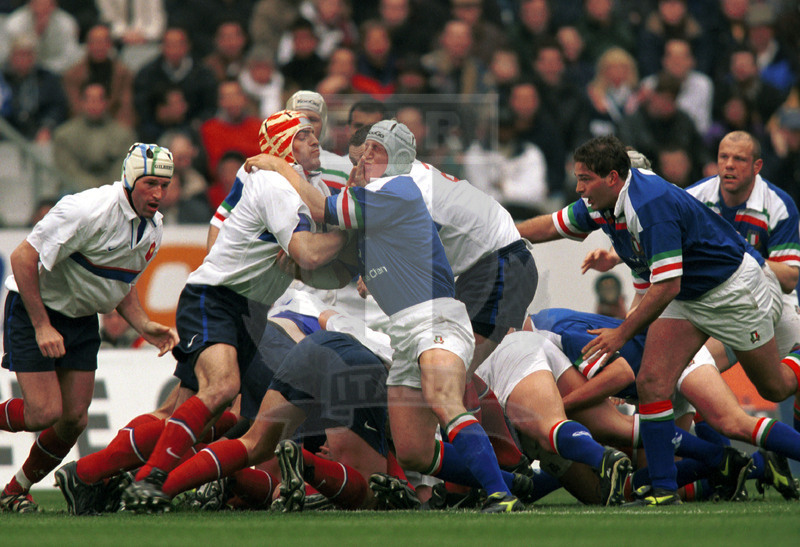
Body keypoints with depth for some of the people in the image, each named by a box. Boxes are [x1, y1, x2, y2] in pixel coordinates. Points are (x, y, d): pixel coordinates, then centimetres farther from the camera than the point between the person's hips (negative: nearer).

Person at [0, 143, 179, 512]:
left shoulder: (153, 227, -1)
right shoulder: (88, 211, -27)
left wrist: (144, 326, -2)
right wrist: (42, 326, -23)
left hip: (81, 318, 7)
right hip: (33, 309, -7)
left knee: (74, 419, 0)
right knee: (46, 413, -18)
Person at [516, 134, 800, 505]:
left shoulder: (652, 204, -35)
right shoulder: (601, 203, -8)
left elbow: (667, 285, -34)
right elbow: (552, 226, 10)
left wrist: (622, 334, -27)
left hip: (732, 288, -7)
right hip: (684, 299, 7)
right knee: (652, 383, -11)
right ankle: (663, 488, -8)